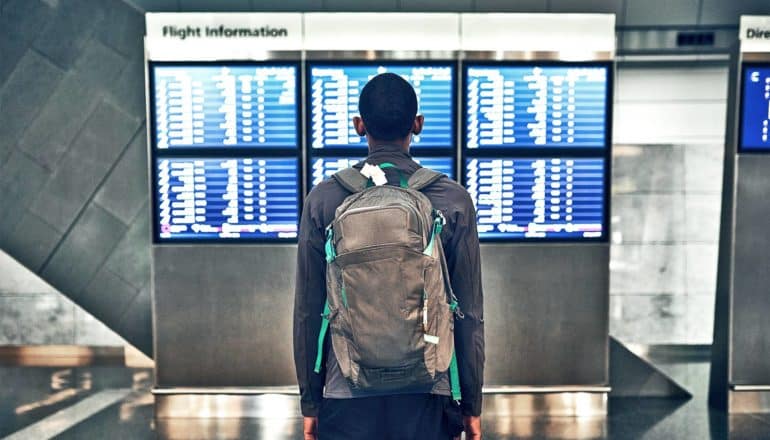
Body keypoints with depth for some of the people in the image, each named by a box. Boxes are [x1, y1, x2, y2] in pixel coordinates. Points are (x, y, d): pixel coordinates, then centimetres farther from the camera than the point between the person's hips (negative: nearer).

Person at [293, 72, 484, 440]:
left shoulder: (323, 200, -4)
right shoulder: (453, 200, -5)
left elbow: (307, 310, -1)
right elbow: (469, 313, -3)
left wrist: (309, 401, 9)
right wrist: (472, 403, 8)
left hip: (346, 397, 1)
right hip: (427, 396, 0)